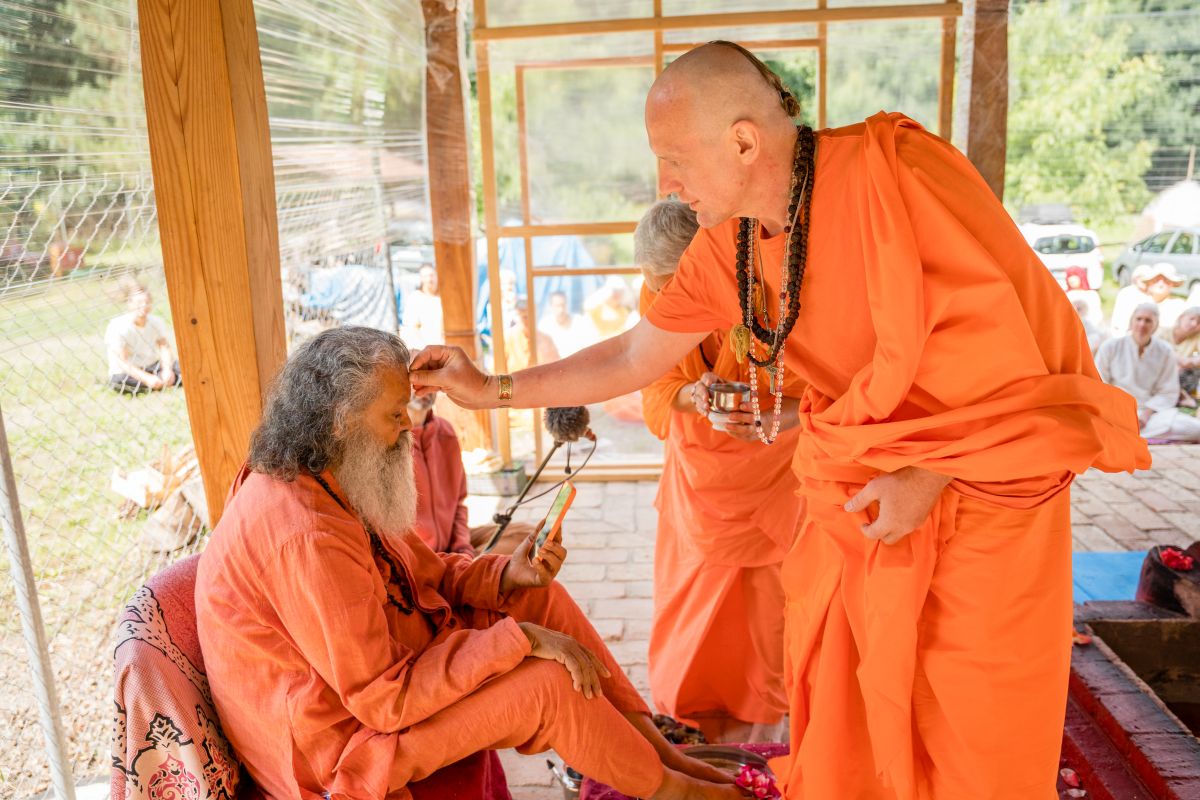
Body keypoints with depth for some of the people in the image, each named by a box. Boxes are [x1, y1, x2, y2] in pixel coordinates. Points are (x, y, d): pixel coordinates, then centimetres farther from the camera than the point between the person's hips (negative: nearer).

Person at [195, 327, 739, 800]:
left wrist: (507, 574, -11)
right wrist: (521, 640, -26)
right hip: (345, 742, -9)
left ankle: (654, 744, 8)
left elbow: (425, 572, 7)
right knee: (549, 682, -20)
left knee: (543, 597, 0)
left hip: (388, 664, 10)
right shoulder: (306, 538, -31)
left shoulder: (336, 485, 0)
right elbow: (383, 697, -30)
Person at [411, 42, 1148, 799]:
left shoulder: (886, 168, -24)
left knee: (973, 713, 6)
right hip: (865, 479, 5)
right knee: (839, 674, 12)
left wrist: (936, 468, -19)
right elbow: (633, 358, 5)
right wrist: (493, 389, 4)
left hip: (981, 467, -5)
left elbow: (1014, 317, -20)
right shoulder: (726, 245, -4)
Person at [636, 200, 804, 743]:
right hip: (696, 469, 4)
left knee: (760, 596, -1)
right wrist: (692, 396, -32)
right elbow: (655, 391, -9)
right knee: (687, 597, 9)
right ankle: (691, 716, 32)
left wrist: (765, 420, -41)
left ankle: (756, 728, 24)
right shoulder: (656, 299, -12)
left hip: (766, 470, -4)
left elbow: (810, 398, -20)